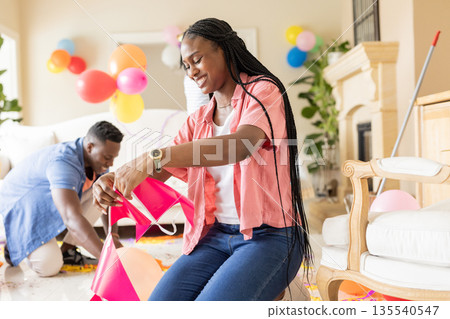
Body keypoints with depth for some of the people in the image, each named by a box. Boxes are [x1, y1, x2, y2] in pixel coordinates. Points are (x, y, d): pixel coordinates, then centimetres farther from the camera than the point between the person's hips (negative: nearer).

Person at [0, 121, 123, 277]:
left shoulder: (97, 159, -11)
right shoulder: (63, 163, -38)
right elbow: (73, 219, -49)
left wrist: (113, 237, -19)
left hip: (49, 206, 8)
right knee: (49, 267, -24)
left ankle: (67, 250, -4)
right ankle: (16, 244, 9)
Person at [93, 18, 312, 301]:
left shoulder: (264, 91, -4)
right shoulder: (199, 120, 16)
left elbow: (241, 145, -25)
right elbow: (162, 172, 10)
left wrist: (152, 159, -31)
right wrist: (115, 180, -12)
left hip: (270, 236, -5)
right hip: (217, 234, 6)